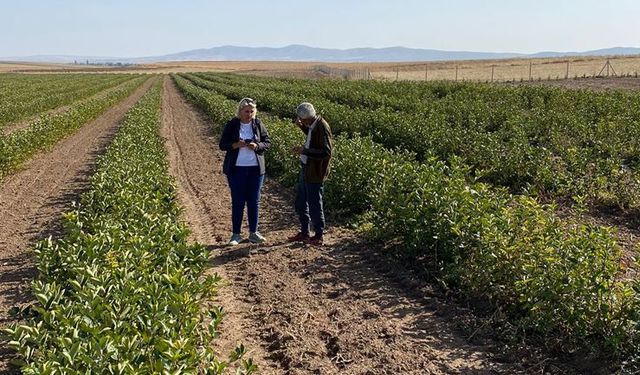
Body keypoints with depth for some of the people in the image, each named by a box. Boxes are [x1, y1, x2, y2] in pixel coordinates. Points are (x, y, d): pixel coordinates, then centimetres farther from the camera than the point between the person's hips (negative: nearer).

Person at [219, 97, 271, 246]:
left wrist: (257, 146, -17)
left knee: (254, 201, 8)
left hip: (255, 169, 2)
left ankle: (253, 233, 19)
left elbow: (267, 143, 4)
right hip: (236, 169, -1)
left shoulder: (258, 124, 1)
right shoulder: (232, 125, -3)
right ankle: (236, 234, 12)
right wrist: (236, 145, -20)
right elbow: (222, 144, -2)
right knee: (238, 202, 3)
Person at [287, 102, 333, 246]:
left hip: (315, 173, -10)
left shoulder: (322, 127, -23)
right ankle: (304, 233, 33)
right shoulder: (313, 125, 4)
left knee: (314, 205, 3)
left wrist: (304, 151, -26)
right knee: (300, 202, 19)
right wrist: (302, 127, 9)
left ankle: (319, 236, 19)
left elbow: (326, 152, -26)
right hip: (306, 169, 10)